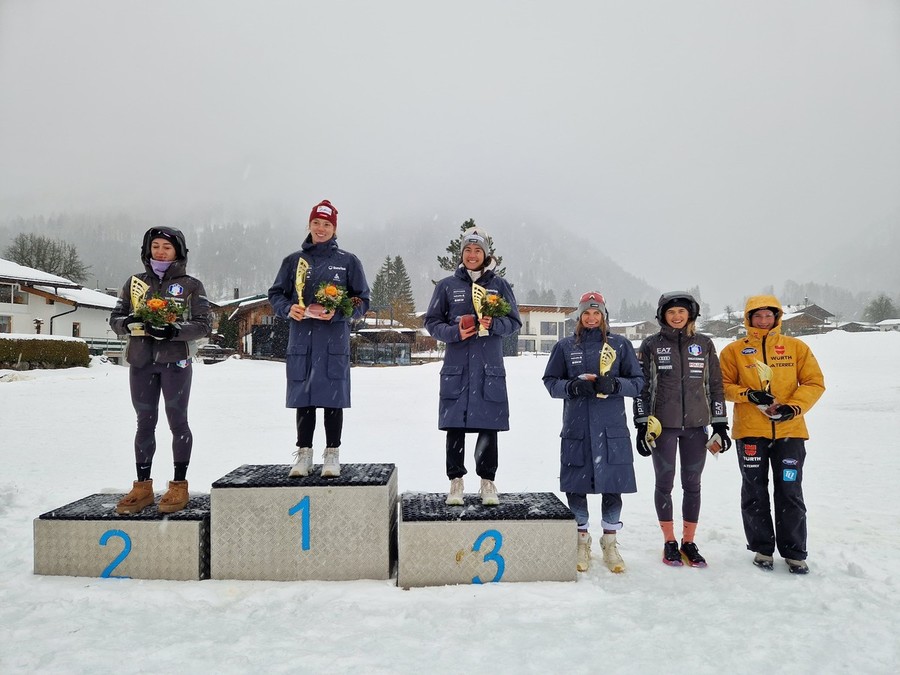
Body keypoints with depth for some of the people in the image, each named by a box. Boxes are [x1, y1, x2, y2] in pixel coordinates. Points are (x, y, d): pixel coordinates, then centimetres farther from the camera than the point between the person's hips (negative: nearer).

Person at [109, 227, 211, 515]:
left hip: (176, 361, -3)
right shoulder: (134, 282, 12)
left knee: (177, 420, 0)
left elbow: (203, 325, -4)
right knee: (145, 422, 8)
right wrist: (129, 323, -10)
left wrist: (173, 330, -20)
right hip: (141, 362, 3)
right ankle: (142, 487, 16)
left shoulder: (191, 286, 2)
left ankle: (179, 486, 9)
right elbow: (115, 317, 13)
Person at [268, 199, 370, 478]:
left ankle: (332, 455, 11)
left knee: (333, 398, 0)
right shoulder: (294, 260, 12)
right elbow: (275, 294, 16)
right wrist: (288, 308, -6)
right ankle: (303, 454, 17)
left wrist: (337, 314, -12)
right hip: (301, 338, 2)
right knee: (303, 398, 6)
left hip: (334, 338, -2)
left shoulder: (348, 261, 6)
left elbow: (362, 301, 4)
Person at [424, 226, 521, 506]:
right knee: (455, 426, 1)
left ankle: (487, 482, 16)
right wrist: (454, 332, -11)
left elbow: (514, 321, 8)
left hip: (489, 367, 0)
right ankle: (456, 481, 14)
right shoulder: (447, 285, 7)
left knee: (489, 426, 2)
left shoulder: (499, 285, 8)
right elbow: (432, 321, 7)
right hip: (456, 365, 0)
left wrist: (494, 324, -12)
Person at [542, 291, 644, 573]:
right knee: (576, 486, 4)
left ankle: (610, 543, 22)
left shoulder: (620, 344, 6)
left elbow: (638, 381, 6)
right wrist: (572, 386, -12)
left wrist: (614, 384, -14)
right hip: (576, 428, 0)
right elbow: (550, 381, 8)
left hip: (612, 428, 0)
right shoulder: (564, 346, 7)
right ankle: (581, 541, 22)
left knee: (613, 486, 4)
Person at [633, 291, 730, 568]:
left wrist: (720, 425, 6)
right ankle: (669, 543, 20)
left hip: (696, 425, 2)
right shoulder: (651, 345, 1)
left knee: (692, 484, 8)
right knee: (664, 483, 6)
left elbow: (715, 386, 9)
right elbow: (642, 387, 1)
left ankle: (689, 543, 22)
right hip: (662, 425, -2)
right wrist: (642, 426, -3)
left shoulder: (704, 344, 7)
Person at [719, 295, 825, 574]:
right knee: (755, 492, 8)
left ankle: (794, 552, 19)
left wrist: (793, 407, -11)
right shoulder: (734, 351, 3)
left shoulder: (797, 347, 6)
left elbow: (815, 383, 3)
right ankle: (762, 548, 22)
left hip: (789, 431, 1)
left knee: (790, 492, 6)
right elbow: (723, 385, 1)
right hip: (750, 431, 0)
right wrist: (749, 395, -16)